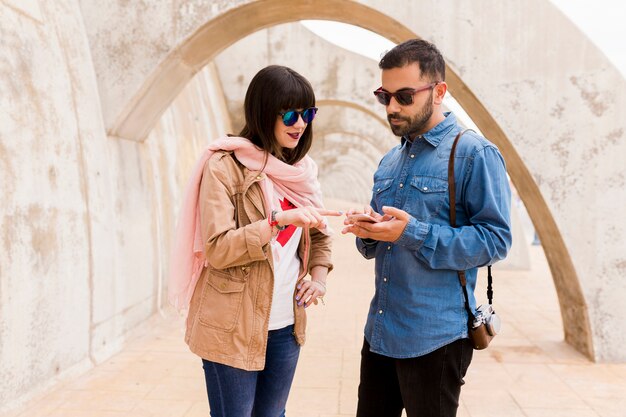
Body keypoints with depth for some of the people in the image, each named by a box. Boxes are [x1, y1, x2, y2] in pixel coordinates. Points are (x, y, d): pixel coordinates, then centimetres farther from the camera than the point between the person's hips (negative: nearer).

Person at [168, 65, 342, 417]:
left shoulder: (302, 168, 8)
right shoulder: (225, 165, -12)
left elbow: (318, 234, 16)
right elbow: (218, 249, -18)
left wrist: (319, 276, -2)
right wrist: (281, 219, -27)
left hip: (286, 325, 6)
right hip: (233, 328, -5)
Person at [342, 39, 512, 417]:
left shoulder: (475, 153, -9)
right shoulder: (390, 162, 12)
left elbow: (495, 239, -15)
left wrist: (412, 233, -23)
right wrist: (367, 231, -7)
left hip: (435, 338, -6)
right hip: (379, 331, 7)